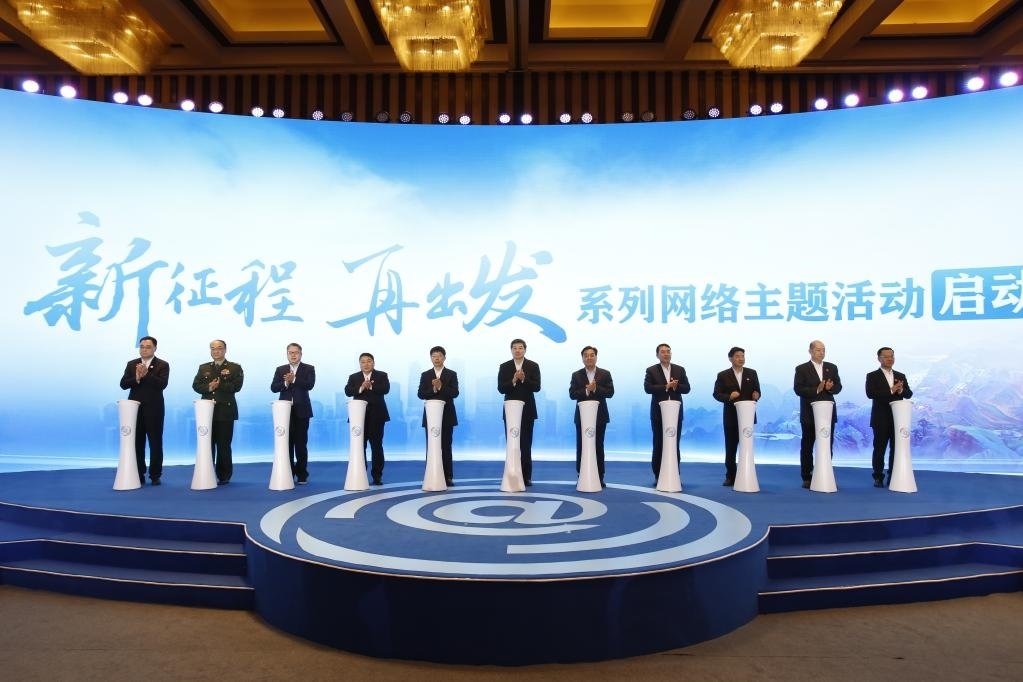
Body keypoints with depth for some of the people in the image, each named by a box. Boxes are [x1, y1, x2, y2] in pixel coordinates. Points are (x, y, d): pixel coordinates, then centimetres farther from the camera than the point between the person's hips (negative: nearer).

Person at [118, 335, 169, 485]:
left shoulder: (162, 365, -1)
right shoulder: (131, 364, 9)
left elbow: (162, 384, -16)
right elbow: (123, 384, 0)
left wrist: (146, 374, -26)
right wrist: (136, 378, -17)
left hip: (154, 409, -3)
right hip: (135, 408, 3)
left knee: (155, 443, 1)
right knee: (137, 443, 6)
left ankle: (155, 476, 8)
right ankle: (139, 475, 15)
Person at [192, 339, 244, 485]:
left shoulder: (235, 367, 5)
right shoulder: (203, 368, 16)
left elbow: (236, 386, -9)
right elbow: (196, 385, 5)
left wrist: (218, 385, -15)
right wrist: (208, 388, -14)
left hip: (225, 411, -3)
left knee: (224, 445, 0)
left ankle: (224, 476, 7)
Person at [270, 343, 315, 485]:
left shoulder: (309, 369, 4)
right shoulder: (280, 370, 11)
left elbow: (310, 385, -12)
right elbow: (273, 387, 0)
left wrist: (294, 380, -21)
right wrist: (286, 383, -16)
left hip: (301, 410, -2)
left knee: (301, 443, 1)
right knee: (287, 443, 3)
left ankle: (302, 475, 7)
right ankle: (288, 474, 10)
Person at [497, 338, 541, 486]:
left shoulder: (533, 366, 2)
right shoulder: (504, 367, 3)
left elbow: (537, 387, -8)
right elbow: (501, 389, -5)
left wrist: (523, 379, -23)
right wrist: (513, 380, -21)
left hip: (527, 410, 0)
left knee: (526, 444, 3)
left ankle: (526, 476, 9)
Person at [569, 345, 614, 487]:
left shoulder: (605, 374, 5)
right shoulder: (576, 375, 4)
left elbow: (610, 392, -5)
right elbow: (572, 394, -5)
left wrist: (595, 389, -17)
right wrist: (586, 390, -19)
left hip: (600, 416, 0)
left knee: (599, 447, 4)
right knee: (581, 447, 2)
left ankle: (599, 478, 10)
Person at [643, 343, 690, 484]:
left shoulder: (680, 369, 10)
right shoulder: (651, 370, 2)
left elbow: (686, 388, 4)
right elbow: (647, 388, -11)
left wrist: (676, 386, -16)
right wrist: (666, 386, -18)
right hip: (658, 412, -2)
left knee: (675, 444, 4)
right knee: (658, 444, 2)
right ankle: (658, 476, 8)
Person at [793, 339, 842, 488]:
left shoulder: (832, 368, 11)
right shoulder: (801, 369, -1)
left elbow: (838, 387, 7)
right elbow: (798, 389, -10)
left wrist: (829, 388, -14)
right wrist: (817, 389, -20)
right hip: (809, 413, -3)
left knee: (827, 446, 5)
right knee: (807, 446, 3)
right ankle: (806, 478, 9)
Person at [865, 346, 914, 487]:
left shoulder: (901, 376, 14)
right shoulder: (872, 376, 0)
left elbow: (909, 394, 6)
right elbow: (870, 393, -15)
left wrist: (901, 390, -16)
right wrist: (891, 390, -22)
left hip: (897, 418, 4)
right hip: (881, 419, -4)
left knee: (896, 448, 5)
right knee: (879, 449, 2)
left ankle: (893, 477, 12)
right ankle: (878, 478, 9)